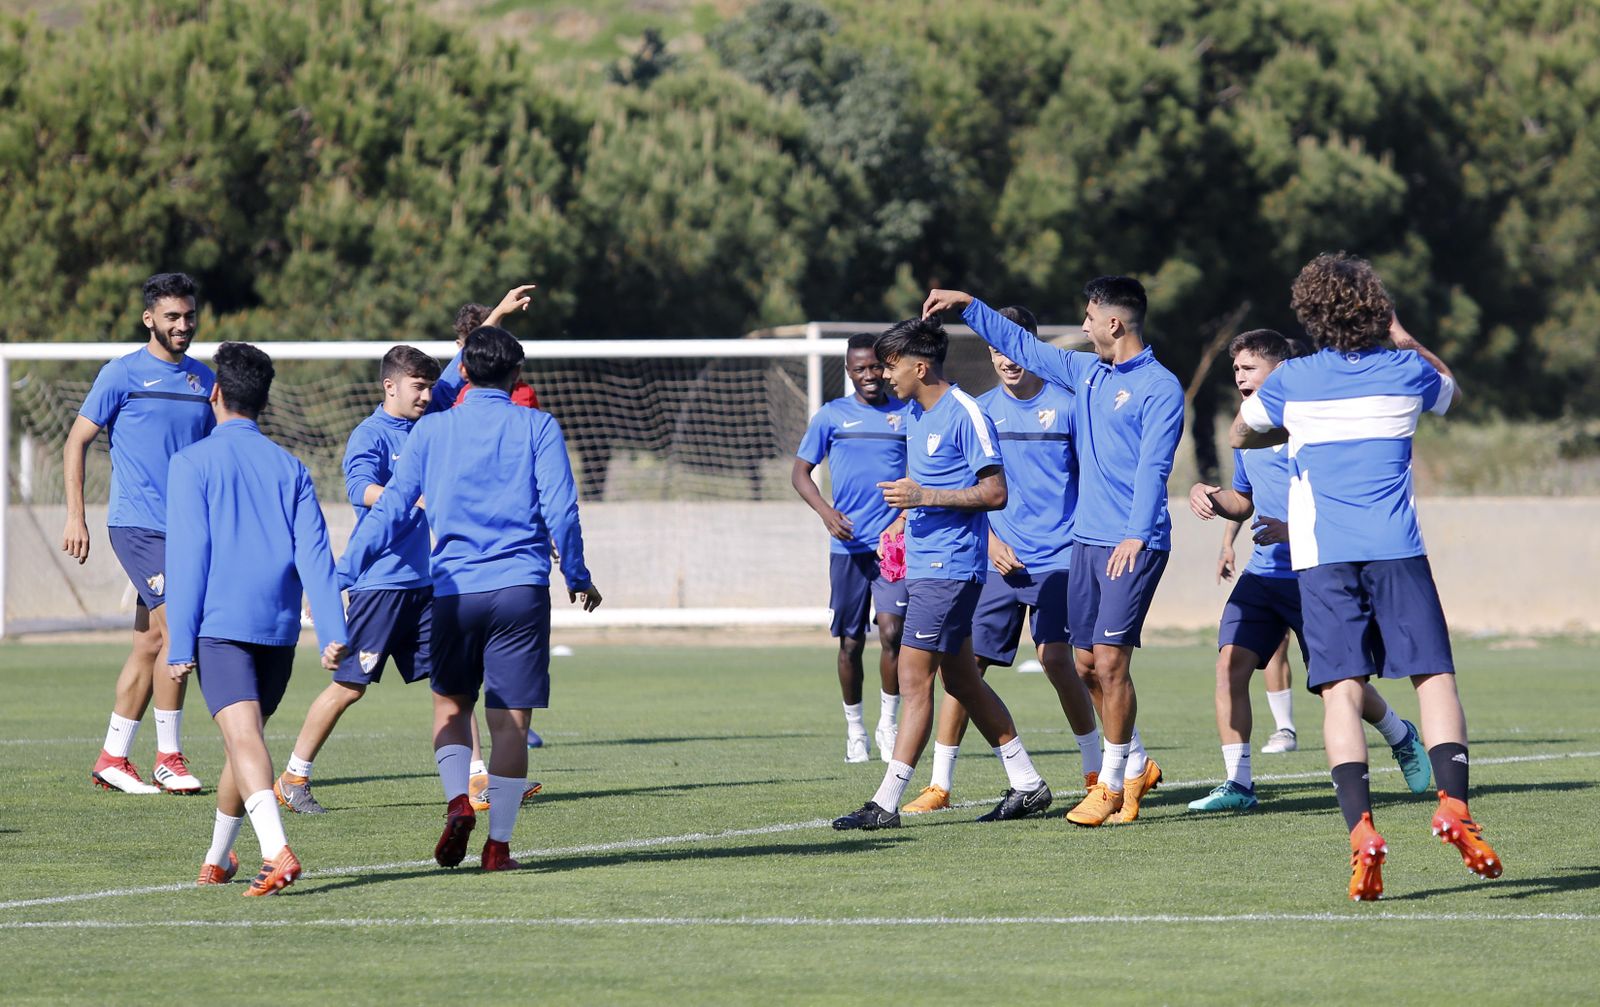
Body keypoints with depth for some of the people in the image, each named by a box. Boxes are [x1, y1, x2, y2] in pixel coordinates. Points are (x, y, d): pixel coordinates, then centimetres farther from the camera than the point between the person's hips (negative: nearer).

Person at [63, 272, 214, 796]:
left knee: (149, 644, 8)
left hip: (185, 530, 6)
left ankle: (112, 759, 15)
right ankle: (168, 758, -7)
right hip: (137, 524, -6)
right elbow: (76, 443, 0)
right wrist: (75, 517, -7)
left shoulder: (203, 379, 13)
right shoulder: (122, 374, -3)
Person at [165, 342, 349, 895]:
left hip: (220, 623, -5)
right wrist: (333, 633, -4)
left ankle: (277, 851, -36)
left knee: (243, 736, -16)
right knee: (245, 738, 20)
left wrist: (180, 644, -5)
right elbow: (314, 554, 3)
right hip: (279, 627, 5)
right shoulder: (290, 468, 13)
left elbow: (187, 557, -5)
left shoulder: (192, 464, 1)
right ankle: (217, 861, 32)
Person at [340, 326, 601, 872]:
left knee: (450, 704, 19)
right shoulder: (538, 427, 2)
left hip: (454, 590, 1)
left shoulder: (431, 430, 6)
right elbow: (560, 510, -2)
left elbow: (389, 509, 4)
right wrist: (578, 578, 11)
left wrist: (341, 575, 8)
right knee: (509, 720, 3)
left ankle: (458, 801, -4)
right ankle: (498, 843, 1)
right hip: (521, 590, -1)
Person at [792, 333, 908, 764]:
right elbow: (800, 473, 7)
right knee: (850, 642, 5)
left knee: (892, 632, -14)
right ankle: (854, 729, 19)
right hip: (848, 546, 1)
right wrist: (828, 513, -9)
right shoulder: (831, 416, 5)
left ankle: (888, 724, 0)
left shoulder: (908, 414, 6)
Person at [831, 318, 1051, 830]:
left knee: (914, 680, -10)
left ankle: (886, 804, -10)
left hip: (949, 569, -10)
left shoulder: (965, 415, -14)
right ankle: (1027, 784, 20)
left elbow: (995, 493, -17)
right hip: (921, 563, 10)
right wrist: (901, 515, 19)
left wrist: (924, 497, -21)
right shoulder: (914, 413, 14)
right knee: (961, 679, 12)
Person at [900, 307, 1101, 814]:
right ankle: (940, 784, 3)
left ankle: (1098, 772, 4)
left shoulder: (1065, 405, 0)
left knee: (1057, 658, -12)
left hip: (1057, 558, -3)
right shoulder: (982, 410, 8)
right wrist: (991, 540, -1)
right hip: (998, 560, 3)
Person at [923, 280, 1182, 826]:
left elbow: (1152, 466, -17)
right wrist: (967, 306, 26)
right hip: (1086, 537, 8)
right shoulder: (1086, 372, 15)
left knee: (1109, 661, -10)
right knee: (1087, 664, 8)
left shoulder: (1159, 388, -9)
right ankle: (1135, 765, 23)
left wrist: (1136, 535, -26)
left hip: (1133, 545, -8)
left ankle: (1112, 782, -1)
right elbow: (1022, 346, 27)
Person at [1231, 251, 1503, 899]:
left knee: (1341, 691, -6)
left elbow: (1239, 434, 23)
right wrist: (1404, 339, 37)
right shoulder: (1406, 371, 6)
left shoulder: (1291, 381, 4)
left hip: (1322, 556, 0)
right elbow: (1454, 391, 31)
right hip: (1397, 552, 0)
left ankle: (1360, 828, -22)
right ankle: (1453, 802, -16)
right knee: (1435, 676, 5)